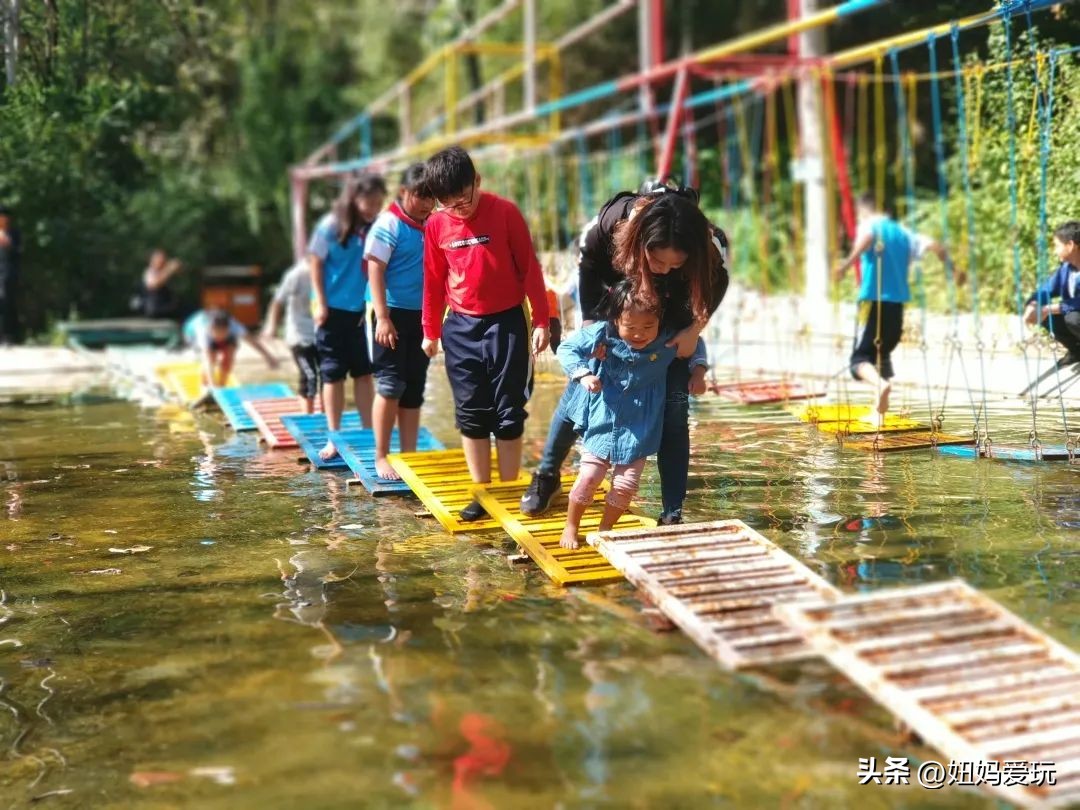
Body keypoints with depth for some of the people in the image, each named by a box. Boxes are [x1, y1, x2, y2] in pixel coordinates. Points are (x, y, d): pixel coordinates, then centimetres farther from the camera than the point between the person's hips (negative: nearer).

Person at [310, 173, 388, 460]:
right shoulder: (331, 226, -10)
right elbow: (316, 264, -5)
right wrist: (321, 304, -7)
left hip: (359, 310, 3)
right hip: (333, 310, -3)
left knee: (364, 373, 8)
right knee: (333, 375, 4)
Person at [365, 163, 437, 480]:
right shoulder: (389, 224, -10)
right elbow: (375, 271, -13)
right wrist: (382, 317, -19)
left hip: (422, 316, 7)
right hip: (394, 314, -7)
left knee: (414, 389, 10)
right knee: (391, 385, -5)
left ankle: (409, 455, 18)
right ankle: (381, 457, 3)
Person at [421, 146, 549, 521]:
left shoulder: (505, 212, -9)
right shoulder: (436, 225, -1)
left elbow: (530, 269, -5)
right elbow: (434, 280, 10)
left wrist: (541, 321, -6)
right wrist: (430, 331, 14)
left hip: (506, 322, -3)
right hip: (460, 327, 3)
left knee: (509, 413, 1)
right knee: (471, 414, 5)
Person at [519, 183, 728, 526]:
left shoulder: (707, 243, -35)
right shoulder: (613, 221, -38)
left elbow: (717, 283, -10)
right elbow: (588, 264, -15)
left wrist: (694, 330, -15)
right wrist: (590, 322, -16)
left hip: (671, 316, 0)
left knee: (674, 404, -9)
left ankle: (672, 515, -3)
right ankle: (546, 475, 27)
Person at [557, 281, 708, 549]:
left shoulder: (668, 340, -13)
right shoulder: (601, 334, -18)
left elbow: (696, 343, 9)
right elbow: (567, 348, -6)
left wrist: (698, 371, -6)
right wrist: (583, 374, -20)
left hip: (638, 428, 1)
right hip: (601, 421, -1)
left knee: (626, 485, 2)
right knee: (588, 477, 0)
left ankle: (605, 529, 26)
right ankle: (571, 527, 24)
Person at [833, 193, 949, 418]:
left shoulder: (869, 225, 1)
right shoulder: (901, 231, 18)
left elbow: (867, 238, -24)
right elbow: (933, 245, 6)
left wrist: (846, 263, -36)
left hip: (874, 301, -6)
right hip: (897, 303, 6)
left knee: (860, 357, -4)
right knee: (883, 353, 22)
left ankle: (880, 383, -36)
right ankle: (881, 408, 17)